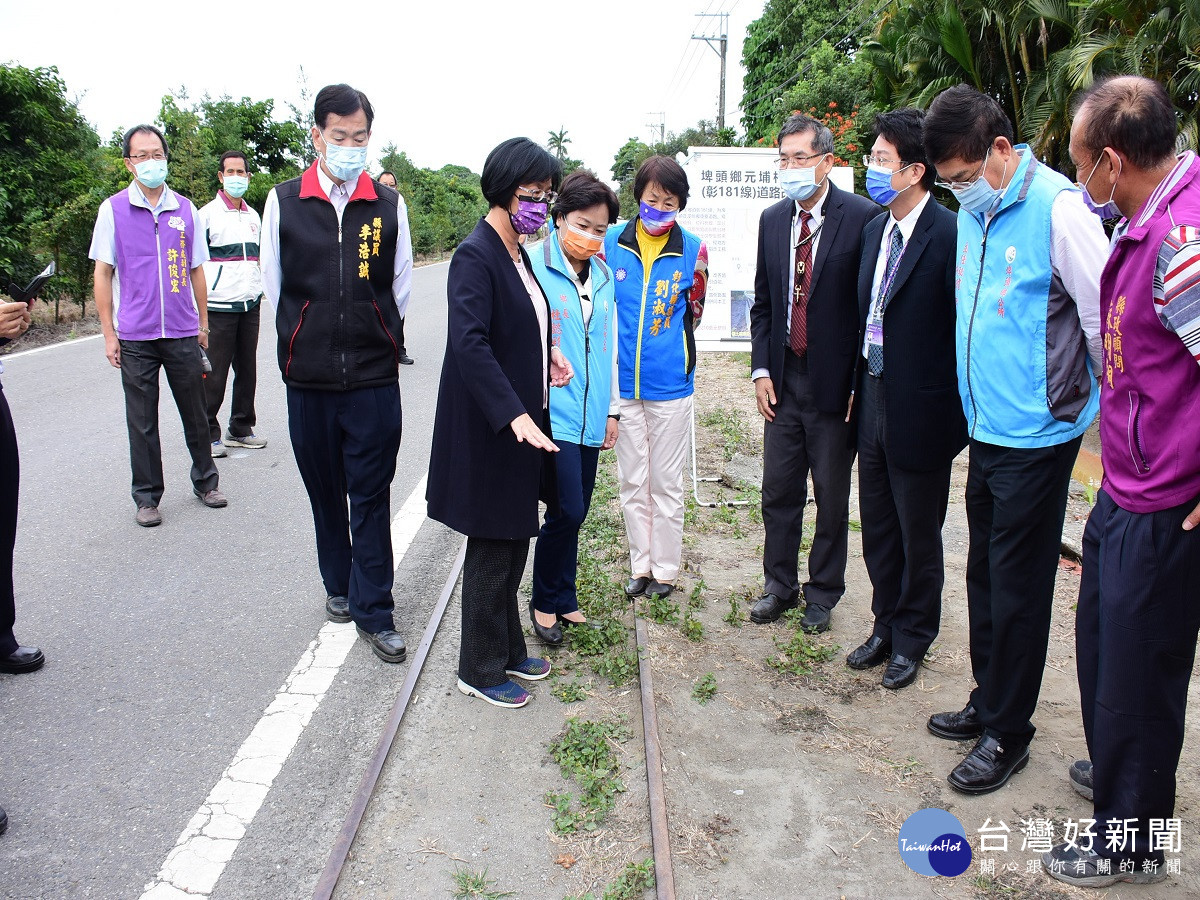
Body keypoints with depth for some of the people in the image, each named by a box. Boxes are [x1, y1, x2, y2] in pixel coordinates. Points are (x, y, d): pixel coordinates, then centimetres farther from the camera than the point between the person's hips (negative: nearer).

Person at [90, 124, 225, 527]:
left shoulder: (185, 209, 7)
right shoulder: (113, 209, 1)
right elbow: (103, 273, 2)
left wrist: (203, 322, 12)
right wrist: (109, 333, -2)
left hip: (183, 332, 2)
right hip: (135, 336, -1)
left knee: (195, 413, 10)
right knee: (142, 421, 5)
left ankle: (205, 481, 26)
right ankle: (147, 497, 17)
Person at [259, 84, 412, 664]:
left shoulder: (389, 205, 3)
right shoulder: (283, 202, 3)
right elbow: (273, 285, 10)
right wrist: (310, 344, 11)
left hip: (375, 380, -1)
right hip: (308, 380, 1)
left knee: (371, 498, 2)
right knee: (324, 492, 14)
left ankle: (374, 612, 12)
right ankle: (338, 586, 34)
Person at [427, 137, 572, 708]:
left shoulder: (518, 253, 11)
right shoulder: (475, 256, -17)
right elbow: (469, 344, -28)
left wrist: (545, 354, 6)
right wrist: (515, 415, -34)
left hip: (522, 422, 9)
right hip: (490, 428, -9)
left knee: (513, 542, 17)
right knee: (492, 549, 3)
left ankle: (507, 651, 33)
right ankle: (479, 671, 19)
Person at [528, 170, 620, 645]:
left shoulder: (603, 276, 12)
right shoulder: (533, 267, -7)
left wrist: (612, 408, 17)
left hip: (590, 416, 6)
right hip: (552, 414, -6)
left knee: (575, 512, 12)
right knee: (567, 511, -10)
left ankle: (563, 600, 28)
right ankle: (546, 601, 13)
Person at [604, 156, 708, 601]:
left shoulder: (692, 250, -5)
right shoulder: (611, 243, -1)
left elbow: (692, 312, 7)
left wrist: (665, 352, 5)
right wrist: (615, 354, 1)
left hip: (670, 384, -2)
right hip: (622, 382, 2)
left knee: (666, 483, 8)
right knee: (632, 481, 12)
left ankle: (665, 568, 22)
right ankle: (641, 564, 26)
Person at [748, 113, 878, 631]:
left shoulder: (863, 218, -10)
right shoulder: (772, 220, 8)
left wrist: (860, 383, -11)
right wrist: (761, 370, 3)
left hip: (836, 383, -4)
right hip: (783, 379, 5)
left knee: (832, 495, 9)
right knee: (778, 490, 12)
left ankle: (822, 594, 26)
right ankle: (779, 587, 28)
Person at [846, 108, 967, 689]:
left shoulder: (950, 236, -18)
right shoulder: (876, 228, 7)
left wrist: (954, 412, -12)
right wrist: (858, 384, 12)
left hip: (920, 411, -7)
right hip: (873, 400, 7)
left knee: (918, 533, 11)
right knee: (877, 527, 18)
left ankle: (911, 640, 30)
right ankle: (885, 626, 37)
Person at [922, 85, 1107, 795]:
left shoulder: (1057, 208, -16)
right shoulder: (974, 212, 9)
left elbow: (1108, 316, -14)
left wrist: (1113, 410, -2)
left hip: (1037, 435, -7)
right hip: (988, 429, 8)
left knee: (1018, 584, 2)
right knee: (986, 573, 16)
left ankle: (1008, 733, 18)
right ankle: (989, 701, 32)